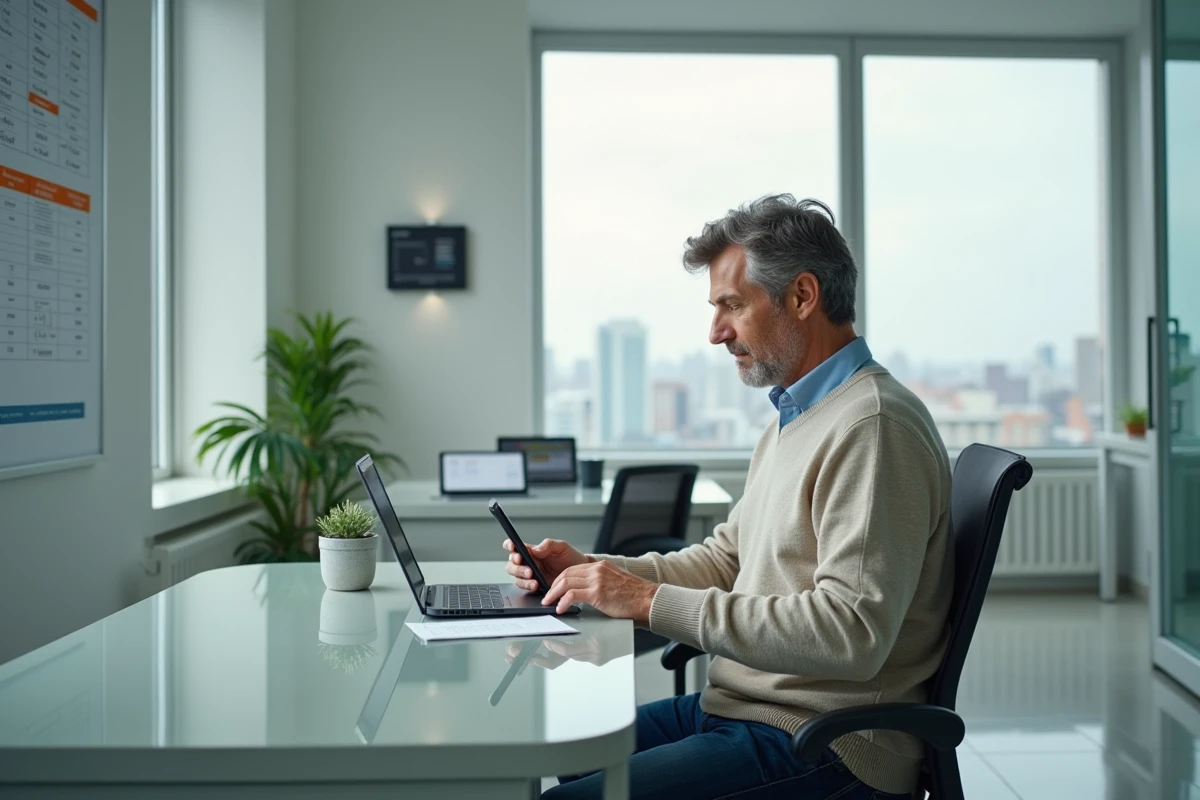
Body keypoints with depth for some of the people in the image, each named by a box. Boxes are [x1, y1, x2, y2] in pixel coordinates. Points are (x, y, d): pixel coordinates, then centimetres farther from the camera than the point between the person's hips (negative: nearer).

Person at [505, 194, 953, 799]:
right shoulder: (791, 421, 15)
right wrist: (591, 571, 4)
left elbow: (851, 634, -27)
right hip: (740, 707, 9)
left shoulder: (875, 426, -19)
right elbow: (722, 558, 19)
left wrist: (652, 601, -24)